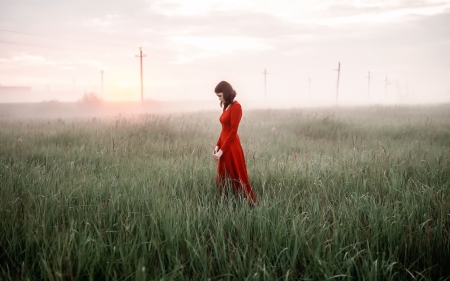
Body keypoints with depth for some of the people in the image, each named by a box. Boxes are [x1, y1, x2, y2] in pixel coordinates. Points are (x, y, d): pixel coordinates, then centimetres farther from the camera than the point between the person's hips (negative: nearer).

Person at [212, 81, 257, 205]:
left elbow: (233, 131, -17)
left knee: (238, 179, -1)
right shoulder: (226, 107, 12)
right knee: (221, 179, 12)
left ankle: (251, 204, 8)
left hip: (232, 148, -9)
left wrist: (222, 150, -16)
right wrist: (218, 146, 4)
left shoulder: (235, 106, -13)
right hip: (224, 147, 9)